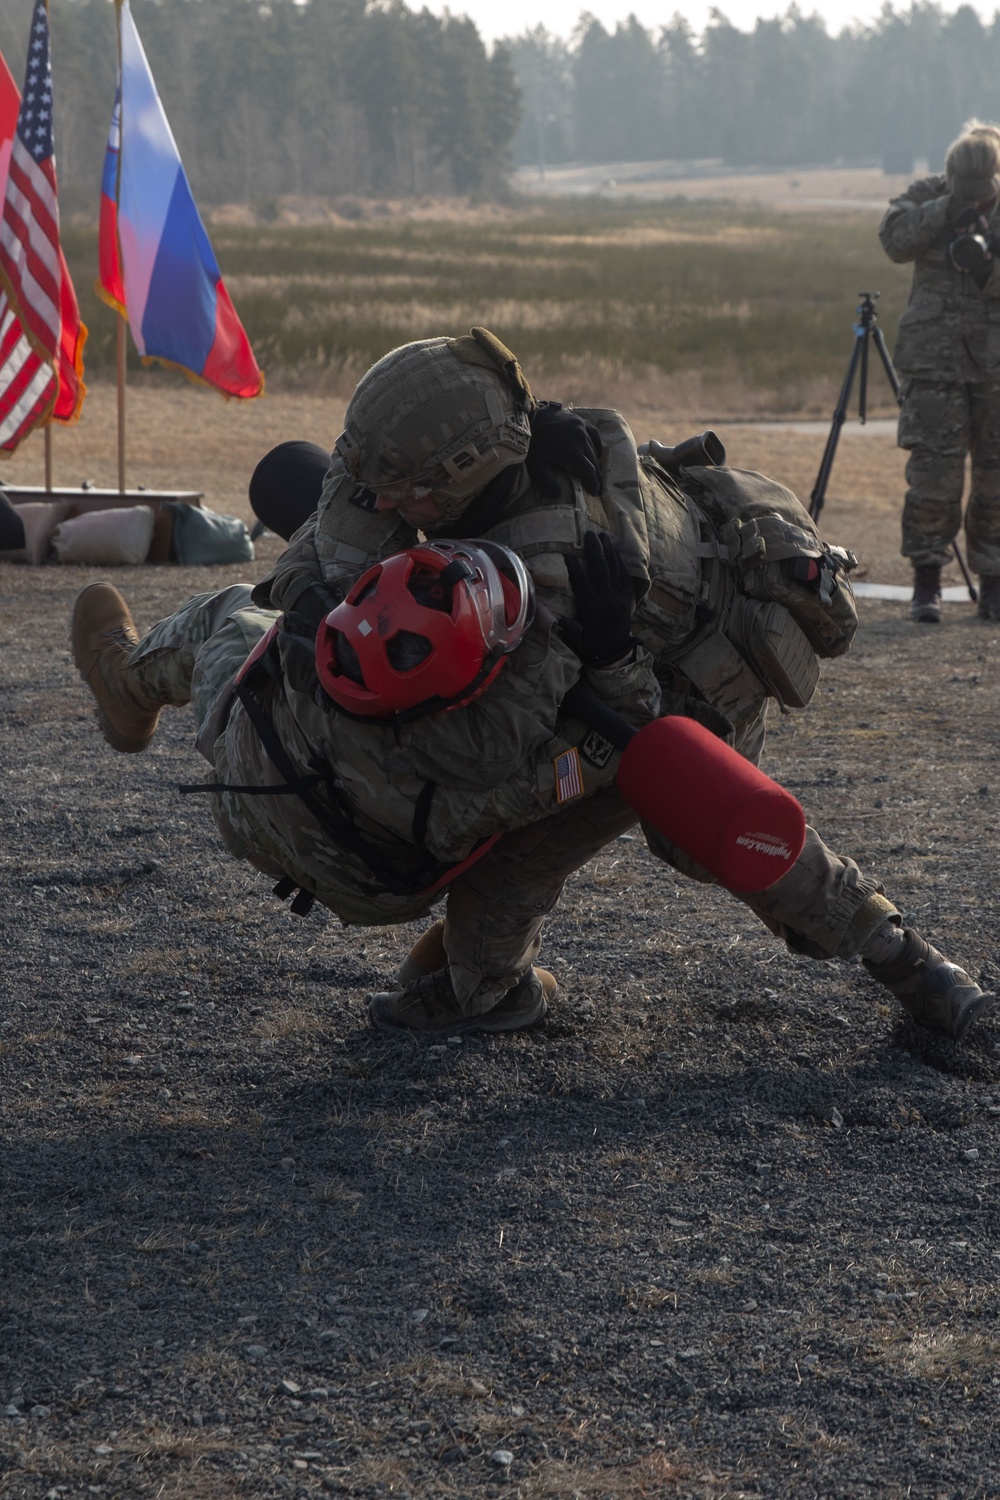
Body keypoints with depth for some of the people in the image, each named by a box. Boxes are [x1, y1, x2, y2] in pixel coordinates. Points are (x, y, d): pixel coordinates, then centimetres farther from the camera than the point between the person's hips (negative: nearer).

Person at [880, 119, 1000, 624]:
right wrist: (946, 210, -21)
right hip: (934, 356, -1)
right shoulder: (926, 195, 3)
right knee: (934, 471, -7)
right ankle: (926, 581, 3)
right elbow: (895, 240, -13)